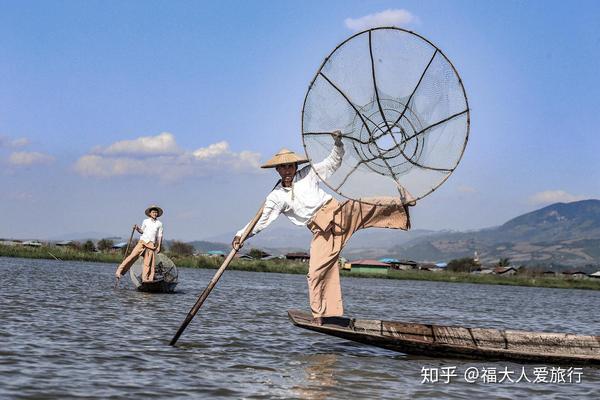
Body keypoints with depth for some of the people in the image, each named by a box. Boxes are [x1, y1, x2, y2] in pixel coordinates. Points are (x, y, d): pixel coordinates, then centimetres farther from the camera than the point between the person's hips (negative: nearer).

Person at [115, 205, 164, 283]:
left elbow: (159, 236, 10)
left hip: (151, 244, 0)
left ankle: (145, 278, -2)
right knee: (132, 256, -9)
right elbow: (142, 231, 17)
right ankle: (119, 271, -8)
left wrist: (159, 246, 5)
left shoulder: (159, 224, 10)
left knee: (148, 262, -5)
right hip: (143, 241, 0)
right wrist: (137, 228, -3)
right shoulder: (145, 221, 10)